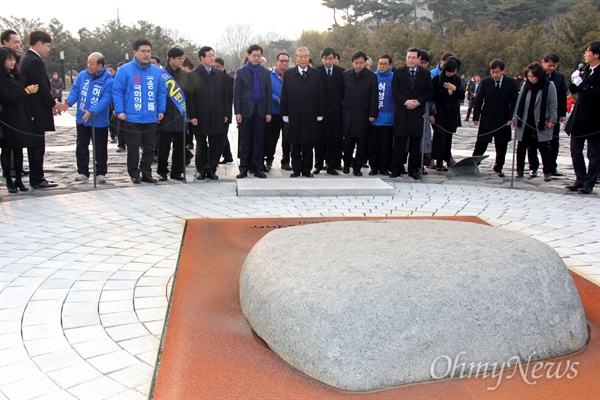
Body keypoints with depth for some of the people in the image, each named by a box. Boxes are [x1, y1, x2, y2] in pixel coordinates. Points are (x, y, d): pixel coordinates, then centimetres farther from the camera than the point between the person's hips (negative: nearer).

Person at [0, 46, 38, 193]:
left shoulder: (14, 76, 15)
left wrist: (29, 115, 9)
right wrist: (27, 91, -13)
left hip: (20, 119, 7)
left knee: (18, 150, 9)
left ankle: (18, 180, 14)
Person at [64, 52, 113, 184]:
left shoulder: (108, 80, -14)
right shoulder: (82, 75, 1)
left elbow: (106, 99, -21)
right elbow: (75, 90, 2)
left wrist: (92, 112, -31)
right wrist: (69, 101, -19)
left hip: (99, 121, -4)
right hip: (81, 119, 5)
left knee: (100, 149, 5)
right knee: (81, 147, 11)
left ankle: (101, 173, 17)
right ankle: (82, 172, 21)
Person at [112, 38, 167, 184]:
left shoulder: (157, 71, 7)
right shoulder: (125, 70, -4)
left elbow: (162, 92, 11)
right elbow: (117, 91, -4)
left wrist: (161, 110, 4)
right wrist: (120, 111, -11)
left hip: (151, 118, 3)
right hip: (132, 118, -3)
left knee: (149, 147, 9)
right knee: (133, 148, 3)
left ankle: (146, 173, 20)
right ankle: (134, 174, 14)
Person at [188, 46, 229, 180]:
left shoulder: (219, 74, 10)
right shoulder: (193, 75, -2)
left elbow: (224, 95, 10)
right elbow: (190, 97, -4)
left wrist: (226, 113, 5)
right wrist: (192, 116, -10)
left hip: (217, 117, 3)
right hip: (200, 118, -3)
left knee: (216, 145, 3)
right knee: (201, 145, 7)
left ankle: (211, 169, 14)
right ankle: (202, 170, 18)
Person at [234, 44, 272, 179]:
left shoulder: (266, 72, 9)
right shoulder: (241, 72, 4)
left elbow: (269, 93, 7)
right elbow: (236, 93, 0)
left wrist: (268, 112, -1)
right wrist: (237, 112, -7)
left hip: (261, 111, 2)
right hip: (246, 110, -1)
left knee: (259, 141, 4)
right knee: (245, 141, 3)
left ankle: (258, 168, 10)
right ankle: (244, 168, 7)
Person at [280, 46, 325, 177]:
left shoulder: (316, 74, 6)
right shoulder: (288, 74, 6)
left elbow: (320, 95, 4)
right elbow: (284, 96, 4)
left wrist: (320, 114, -1)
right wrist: (285, 114, -2)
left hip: (310, 116, 0)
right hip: (294, 116, 0)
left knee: (309, 145, 5)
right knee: (295, 146, 6)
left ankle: (307, 170, 14)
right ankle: (296, 169, 15)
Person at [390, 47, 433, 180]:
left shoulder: (425, 74, 10)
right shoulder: (398, 73, 7)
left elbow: (429, 92, 6)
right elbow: (395, 91, 0)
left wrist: (418, 102, -9)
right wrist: (406, 102, -14)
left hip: (418, 113, 1)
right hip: (402, 113, -1)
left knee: (415, 143, 4)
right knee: (399, 142, 0)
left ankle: (414, 170, 11)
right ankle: (396, 169, 6)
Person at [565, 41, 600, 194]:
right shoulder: (585, 70, 8)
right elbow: (573, 90, 10)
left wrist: (581, 84, -21)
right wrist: (574, 80, -8)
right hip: (579, 117, 8)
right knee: (575, 150, 11)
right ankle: (580, 180, 22)